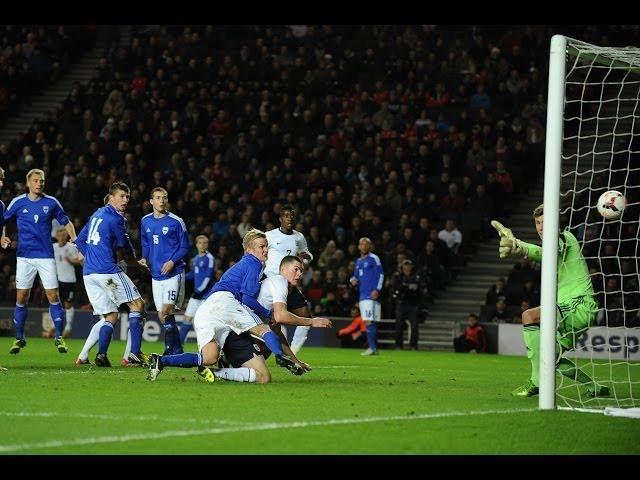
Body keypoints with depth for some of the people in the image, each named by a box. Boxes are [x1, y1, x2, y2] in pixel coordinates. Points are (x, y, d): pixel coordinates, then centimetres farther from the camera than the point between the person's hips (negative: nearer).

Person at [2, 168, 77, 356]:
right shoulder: (18, 202, 3)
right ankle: (19, 338, 12)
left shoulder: (51, 202, 3)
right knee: (21, 298, 0)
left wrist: (74, 239, -5)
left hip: (46, 256, 0)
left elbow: (66, 222, 12)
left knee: (53, 297, -6)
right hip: (24, 256, 0)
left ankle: (58, 337, 4)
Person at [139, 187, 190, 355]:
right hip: (156, 274, 6)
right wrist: (144, 258, 4)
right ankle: (177, 352, 16)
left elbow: (185, 247, -2)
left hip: (173, 272, -6)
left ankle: (171, 350, -9)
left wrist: (172, 261, -15)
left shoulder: (176, 222, -6)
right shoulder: (145, 221, 9)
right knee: (162, 316, 6)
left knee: (166, 312, -16)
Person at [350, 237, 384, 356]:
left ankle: (372, 348, -17)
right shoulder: (358, 262, 20)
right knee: (367, 322, 8)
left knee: (370, 322, -15)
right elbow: (356, 277, 29)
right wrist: (353, 281, 6)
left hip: (372, 295, -8)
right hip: (362, 295, 8)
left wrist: (377, 290, -17)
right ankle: (373, 347, 12)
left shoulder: (373, 259, -3)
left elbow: (381, 275, -8)